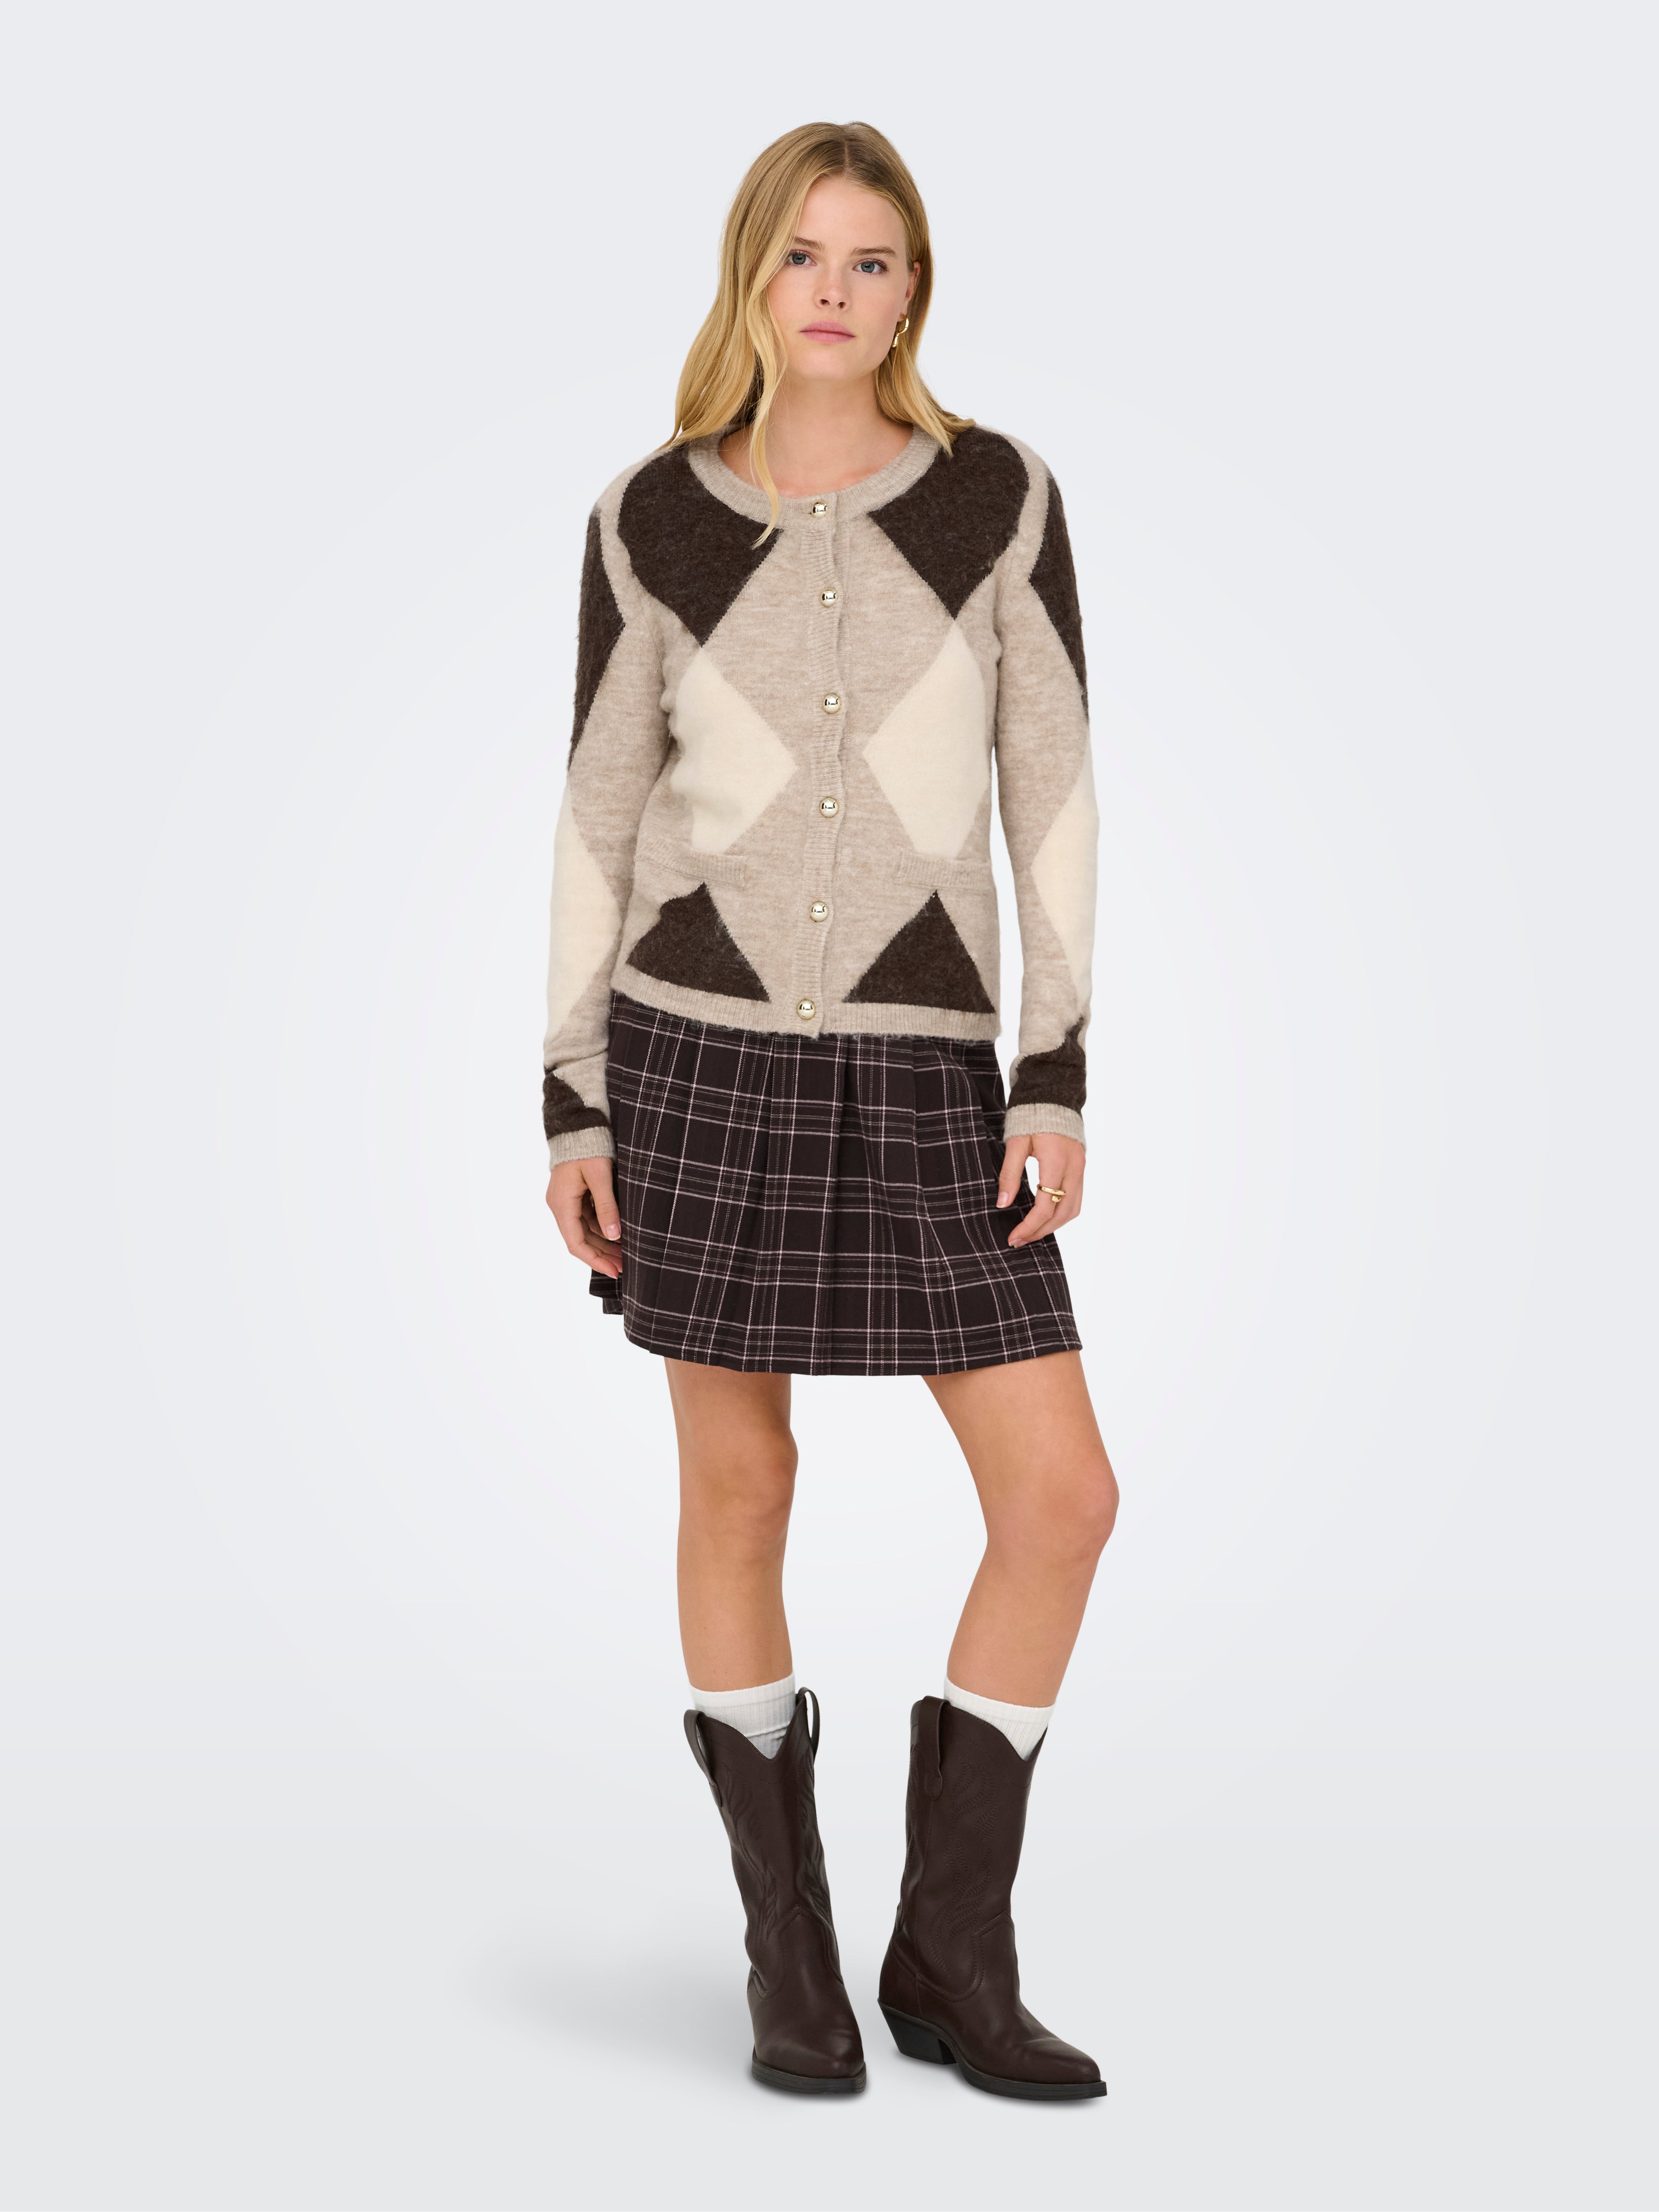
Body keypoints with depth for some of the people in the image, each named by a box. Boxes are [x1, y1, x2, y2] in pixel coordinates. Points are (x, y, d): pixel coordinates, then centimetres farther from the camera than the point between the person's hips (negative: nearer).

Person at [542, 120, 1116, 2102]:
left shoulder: (998, 495, 2)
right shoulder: (650, 520, 2)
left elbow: (1051, 793, 1)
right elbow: (601, 815, 4)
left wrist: (1059, 1078, -6)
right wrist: (571, 1107, 1)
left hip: (921, 1068, 1)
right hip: (699, 1040, -1)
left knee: (1064, 1500, -4)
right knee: (738, 1489, 4)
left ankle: (949, 1954, 13)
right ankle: (792, 1961, 21)